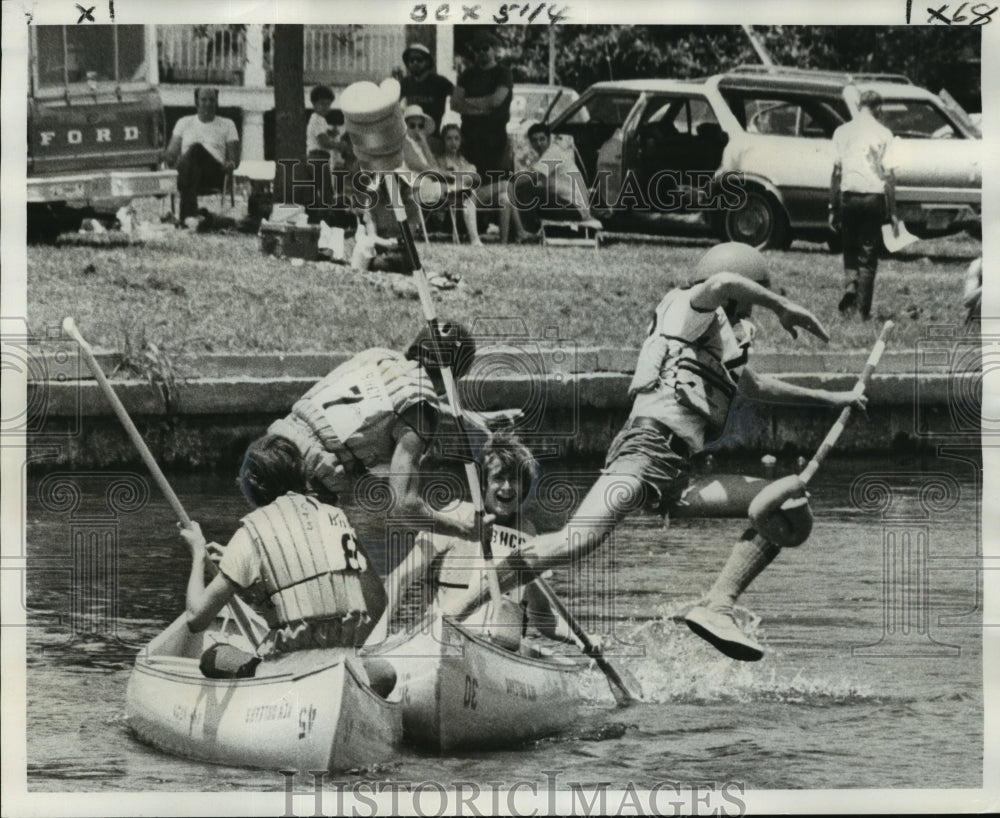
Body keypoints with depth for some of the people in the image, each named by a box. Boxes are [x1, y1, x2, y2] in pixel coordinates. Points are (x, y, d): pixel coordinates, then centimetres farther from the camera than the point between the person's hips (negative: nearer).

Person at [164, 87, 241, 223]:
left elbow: (234, 159, 16)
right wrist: (169, 158, -6)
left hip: (213, 175, -1)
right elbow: (172, 151, 20)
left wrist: (230, 164, -9)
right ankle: (189, 213, -58)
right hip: (185, 173, 1)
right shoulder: (184, 123, 28)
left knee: (197, 149, -37)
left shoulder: (227, 125, 24)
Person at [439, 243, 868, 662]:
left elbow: (753, 386, 51)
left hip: (685, 471, 9)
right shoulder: (689, 309, 7)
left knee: (789, 506, 6)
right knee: (576, 541, -27)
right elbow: (722, 283, -18)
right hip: (652, 443, -9)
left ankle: (716, 608, -7)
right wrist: (784, 308, -8)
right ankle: (458, 608, -25)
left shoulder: (724, 341, 33)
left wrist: (829, 398, 53)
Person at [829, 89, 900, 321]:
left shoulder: (842, 131, 3)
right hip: (874, 196, -1)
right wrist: (893, 212, 0)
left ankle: (850, 285, -9)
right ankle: (863, 309, 6)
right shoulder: (883, 134, -3)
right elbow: (888, 175, -5)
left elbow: (837, 172, 3)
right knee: (868, 254, 7)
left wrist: (833, 208, 9)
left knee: (850, 250, 17)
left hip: (849, 196, 1)